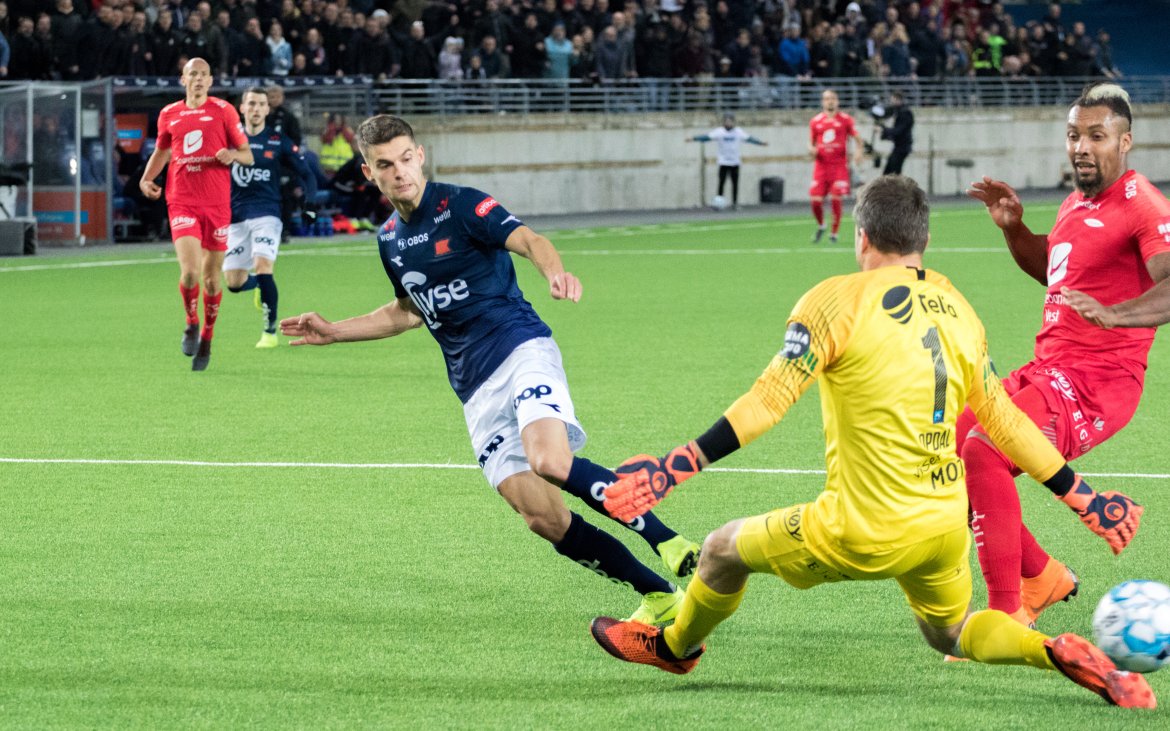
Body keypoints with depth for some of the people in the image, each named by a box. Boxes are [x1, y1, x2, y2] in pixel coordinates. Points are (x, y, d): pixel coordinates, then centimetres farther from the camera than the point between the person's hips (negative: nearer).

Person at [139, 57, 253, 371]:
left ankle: (206, 340, 24)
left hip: (216, 204, 0)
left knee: (211, 277, 4)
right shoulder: (169, 115, 8)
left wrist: (232, 155, -18)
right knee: (189, 271, -17)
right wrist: (146, 178, 8)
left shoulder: (223, 110, 2)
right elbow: (162, 151, 25)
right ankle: (191, 324, 10)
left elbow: (247, 155, 5)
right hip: (182, 202, 0)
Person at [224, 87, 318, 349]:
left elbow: (306, 174, 5)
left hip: (267, 214, -3)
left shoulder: (279, 141, 1)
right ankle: (259, 286, 37)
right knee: (234, 283, 0)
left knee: (262, 266, -23)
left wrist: (310, 204, -10)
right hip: (236, 217, 3)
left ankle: (270, 331, -11)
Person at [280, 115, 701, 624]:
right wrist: (334, 332, 32)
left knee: (551, 462, -34)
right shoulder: (389, 240, 16)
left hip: (520, 347, -6)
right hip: (475, 387, 6)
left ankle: (668, 544, -23)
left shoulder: (461, 206, -3)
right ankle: (659, 596, -6)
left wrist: (555, 272, -42)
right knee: (541, 517, -12)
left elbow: (528, 241, -21)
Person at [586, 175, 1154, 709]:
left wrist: (679, 465, -21)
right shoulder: (957, 309, 7)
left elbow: (769, 401, -19)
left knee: (723, 549, 17)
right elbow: (1002, 419, 11)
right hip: (946, 525, 6)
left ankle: (675, 647, 43)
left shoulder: (840, 301, -10)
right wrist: (1079, 492, 21)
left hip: (866, 534, -5)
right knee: (951, 635, 28)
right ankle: (1058, 654, 1)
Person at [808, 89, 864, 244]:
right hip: (821, 165, 2)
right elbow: (811, 143, 18)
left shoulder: (845, 120, 3)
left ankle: (834, 233, 4)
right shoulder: (815, 121, 10)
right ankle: (821, 226, 23)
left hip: (839, 165, -2)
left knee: (836, 199, -11)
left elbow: (858, 139, 6)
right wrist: (811, 149, -5)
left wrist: (858, 151, -14)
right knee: (815, 200, -6)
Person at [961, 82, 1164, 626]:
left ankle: (1005, 612, -19)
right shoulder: (1075, 204, 16)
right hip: (1047, 370, 10)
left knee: (983, 451, -27)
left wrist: (1114, 313, -46)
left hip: (1096, 382, -10)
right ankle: (1042, 578, 19)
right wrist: (1014, 228, 18)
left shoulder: (1141, 206, -13)